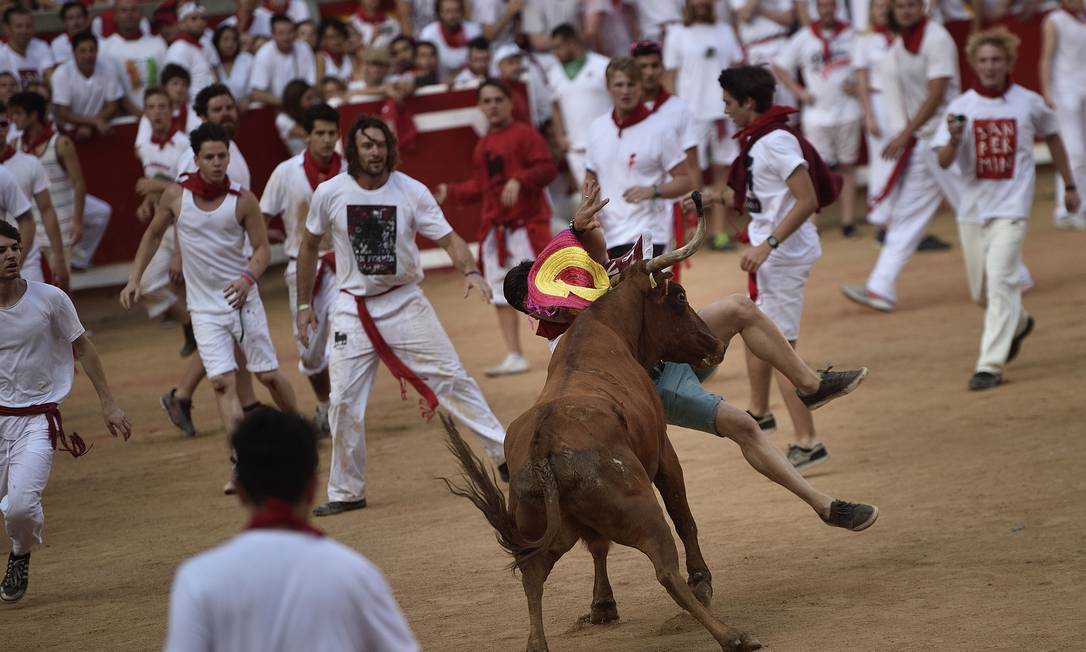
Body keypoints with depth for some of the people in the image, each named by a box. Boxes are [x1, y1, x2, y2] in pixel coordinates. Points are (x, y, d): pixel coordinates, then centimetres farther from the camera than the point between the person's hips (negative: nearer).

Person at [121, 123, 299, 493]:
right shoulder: (176, 196, -4)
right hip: (204, 307, 1)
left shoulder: (243, 200, -9)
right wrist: (134, 279, 5)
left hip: (242, 299, -1)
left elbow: (262, 247, -3)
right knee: (222, 382, -9)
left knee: (268, 374, 6)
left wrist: (249, 277, -23)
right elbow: (153, 235, 11)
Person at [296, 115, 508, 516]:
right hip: (353, 308, 0)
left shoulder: (412, 192, -8)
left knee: (451, 377, -1)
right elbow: (309, 247, 8)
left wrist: (470, 271, -31)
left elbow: (448, 238, -11)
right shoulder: (329, 194, -7)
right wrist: (304, 305, 8)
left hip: (404, 302, 0)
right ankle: (346, 493, 9)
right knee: (343, 400, -2)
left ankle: (505, 453, 11)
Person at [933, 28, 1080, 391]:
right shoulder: (961, 107, -3)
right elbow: (944, 163, -10)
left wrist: (1069, 186, 19)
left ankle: (991, 365, -16)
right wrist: (954, 140, -31)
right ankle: (1018, 324, 45)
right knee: (980, 290, 14)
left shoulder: (1029, 103, -3)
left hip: (1011, 207, -3)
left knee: (999, 280, -16)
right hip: (972, 208, 3)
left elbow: (1052, 137, 15)